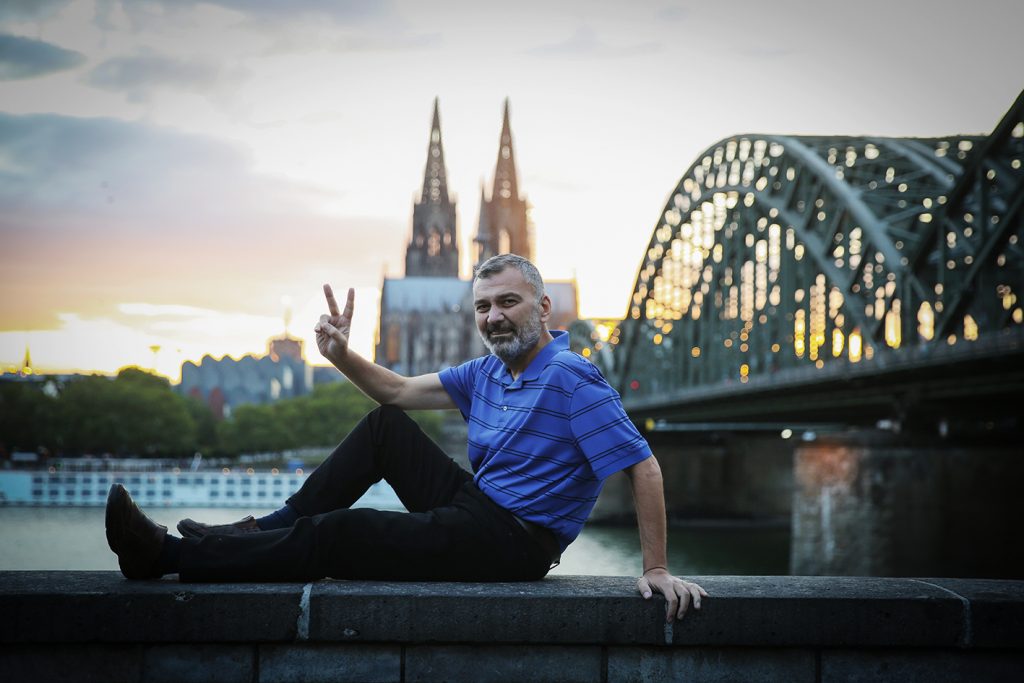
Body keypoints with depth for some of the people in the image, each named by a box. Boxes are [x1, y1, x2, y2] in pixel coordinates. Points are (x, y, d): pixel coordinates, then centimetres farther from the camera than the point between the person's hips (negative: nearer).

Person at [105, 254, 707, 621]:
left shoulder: (571, 378, -16)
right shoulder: (488, 372, 11)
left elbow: (644, 468, -21)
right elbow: (399, 392, 17)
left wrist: (657, 569, -26)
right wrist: (343, 357, -2)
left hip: (512, 544, -9)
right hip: (474, 505, 9)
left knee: (335, 535, -15)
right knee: (385, 427, 10)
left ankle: (169, 558, -9)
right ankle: (267, 529, 9)